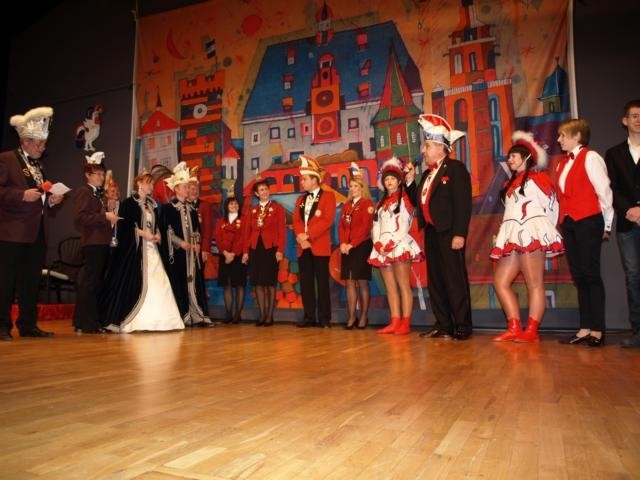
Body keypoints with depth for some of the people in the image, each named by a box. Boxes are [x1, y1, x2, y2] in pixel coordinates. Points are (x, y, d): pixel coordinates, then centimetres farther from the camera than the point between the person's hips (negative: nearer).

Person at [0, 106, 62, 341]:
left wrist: (50, 200, 7)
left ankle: (28, 324, 17)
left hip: (38, 233, 7)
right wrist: (23, 195, -21)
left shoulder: (40, 166, 21)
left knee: (32, 281, 10)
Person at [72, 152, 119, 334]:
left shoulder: (101, 194, 22)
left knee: (97, 283, 11)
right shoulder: (83, 192, -3)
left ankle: (94, 322, 18)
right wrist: (105, 216, -18)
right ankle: (86, 323, -1)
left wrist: (111, 218, 11)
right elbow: (80, 217, -16)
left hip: (103, 242, 9)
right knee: (89, 283, -6)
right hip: (92, 242, -9)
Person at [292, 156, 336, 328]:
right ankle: (309, 317, 11)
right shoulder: (300, 199, 21)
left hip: (320, 246, -6)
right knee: (305, 283, 5)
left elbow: (327, 220, -11)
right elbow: (296, 221, 10)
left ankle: (324, 318, 4)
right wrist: (300, 236, -10)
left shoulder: (328, 196, 2)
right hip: (303, 247, 6)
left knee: (322, 282, -3)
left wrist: (308, 235, -15)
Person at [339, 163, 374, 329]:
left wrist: (352, 244, -15)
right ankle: (351, 317, 9)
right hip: (347, 248, 6)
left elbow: (365, 227, -11)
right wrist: (343, 243, -6)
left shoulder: (367, 203, -2)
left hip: (361, 246, -6)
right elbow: (341, 226, 10)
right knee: (349, 282, 4)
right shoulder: (347, 205, 17)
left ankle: (364, 317, 5)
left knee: (362, 282, -2)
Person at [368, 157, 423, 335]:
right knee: (390, 287, 4)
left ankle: (405, 323, -8)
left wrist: (391, 245, -15)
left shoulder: (405, 199, 4)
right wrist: (379, 244, -6)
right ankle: (395, 322, 6)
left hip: (400, 246, -6)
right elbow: (376, 226, 12)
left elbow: (404, 225, -8)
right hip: (382, 249, 6)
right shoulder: (381, 203, 21)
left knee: (403, 285, -8)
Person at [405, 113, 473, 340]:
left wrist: (459, 234, -21)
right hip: (431, 233, 9)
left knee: (455, 279, -4)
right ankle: (443, 325, 18)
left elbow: (463, 203, -15)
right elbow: (418, 201, 17)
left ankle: (463, 326, 5)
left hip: (449, 233, -9)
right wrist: (410, 180, 9)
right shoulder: (428, 174, 20)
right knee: (435, 280, 10)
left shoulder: (455, 168, -6)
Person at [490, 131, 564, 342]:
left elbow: (551, 206, 0)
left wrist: (545, 232, 2)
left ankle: (531, 331, -7)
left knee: (534, 284, -7)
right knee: (500, 281, 1)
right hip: (512, 237, 9)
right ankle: (514, 328, 2)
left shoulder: (536, 178, 2)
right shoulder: (511, 182, 24)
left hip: (532, 235, -8)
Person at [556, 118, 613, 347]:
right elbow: (563, 196, 13)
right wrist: (562, 222, 6)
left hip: (588, 222, -7)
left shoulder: (590, 158, -6)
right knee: (578, 276, 8)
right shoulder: (563, 163, 16)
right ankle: (585, 328, 14)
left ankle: (597, 330, 6)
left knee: (590, 274, -3)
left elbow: (604, 191, -8)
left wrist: (606, 225, -4)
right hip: (568, 223, 7)